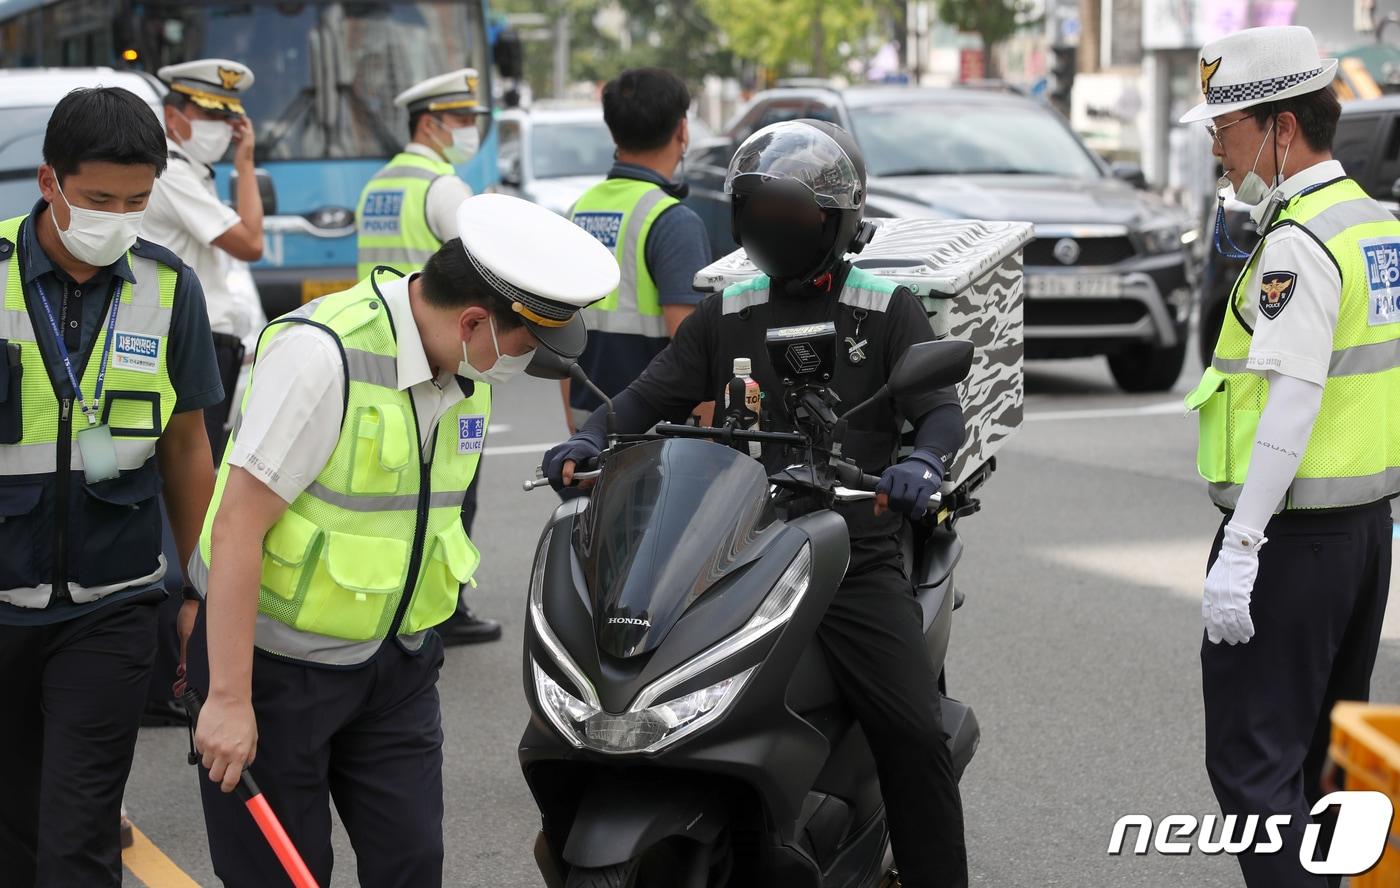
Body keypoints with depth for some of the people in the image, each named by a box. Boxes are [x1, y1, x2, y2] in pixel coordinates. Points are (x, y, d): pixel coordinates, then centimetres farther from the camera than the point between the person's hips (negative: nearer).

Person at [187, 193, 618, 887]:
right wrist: (228, 699, -23)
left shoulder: (466, 366, 0)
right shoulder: (321, 354, -24)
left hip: (395, 658, 7)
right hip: (280, 662, -6)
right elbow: (239, 525, -23)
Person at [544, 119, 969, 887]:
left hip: (856, 564, -3)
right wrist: (588, 439, -12)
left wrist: (923, 462, -29)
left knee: (914, 735, -18)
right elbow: (650, 395, 9)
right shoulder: (726, 316, 16)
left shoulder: (887, 311, 6)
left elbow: (941, 407, -6)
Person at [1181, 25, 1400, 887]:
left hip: (1295, 534, -10)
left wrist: (1240, 550, -24)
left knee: (1254, 759, -6)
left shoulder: (1299, 243, -16)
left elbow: (1292, 402, -23)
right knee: (1327, 750, 17)